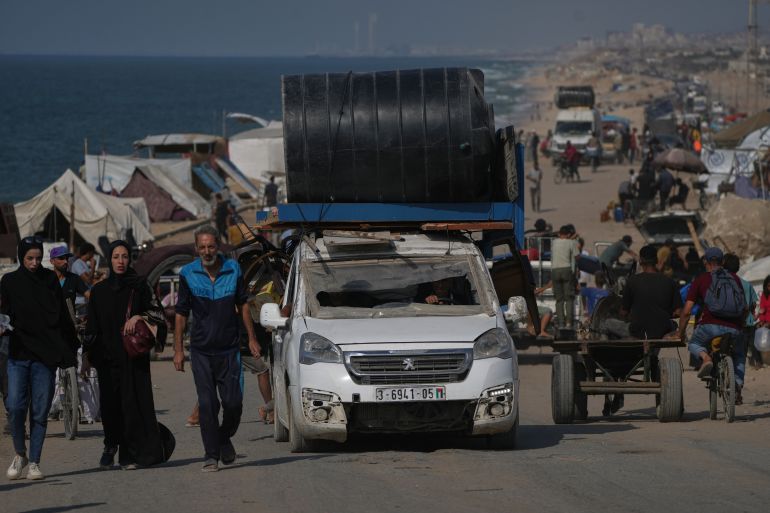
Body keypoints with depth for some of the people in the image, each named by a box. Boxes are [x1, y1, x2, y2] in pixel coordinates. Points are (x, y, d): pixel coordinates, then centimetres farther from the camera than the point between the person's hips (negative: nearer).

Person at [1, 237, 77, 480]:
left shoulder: (50, 280, 8)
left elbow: (62, 315, 8)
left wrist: (71, 348, 3)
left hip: (45, 356, 1)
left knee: (40, 411, -1)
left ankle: (34, 462, 6)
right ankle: (20, 454, 9)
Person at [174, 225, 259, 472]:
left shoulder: (233, 269, 2)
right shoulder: (188, 274, -1)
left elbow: (242, 305, 12)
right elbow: (181, 313, 3)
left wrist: (252, 338, 10)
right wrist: (178, 349, 1)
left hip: (229, 349, 1)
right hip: (201, 350, -1)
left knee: (233, 402, -2)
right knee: (207, 404, -5)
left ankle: (225, 439, 26)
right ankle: (211, 455, 2)